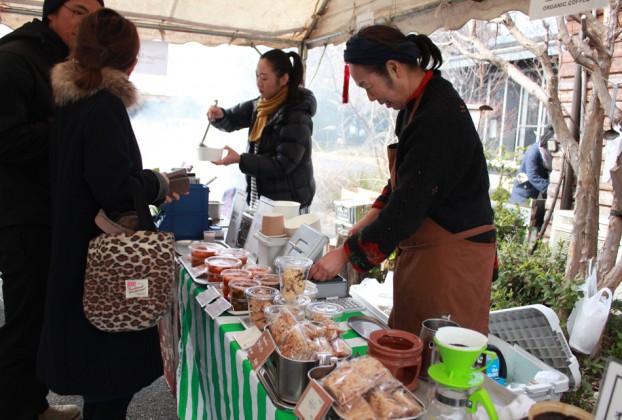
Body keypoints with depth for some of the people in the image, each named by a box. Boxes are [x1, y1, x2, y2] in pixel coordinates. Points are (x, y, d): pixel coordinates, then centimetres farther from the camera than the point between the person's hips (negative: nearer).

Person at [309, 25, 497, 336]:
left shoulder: (439, 117, -24)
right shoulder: (419, 103, 8)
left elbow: (409, 205, -24)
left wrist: (346, 254, -17)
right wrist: (374, 216, 6)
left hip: (451, 257, -10)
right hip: (423, 249, 10)